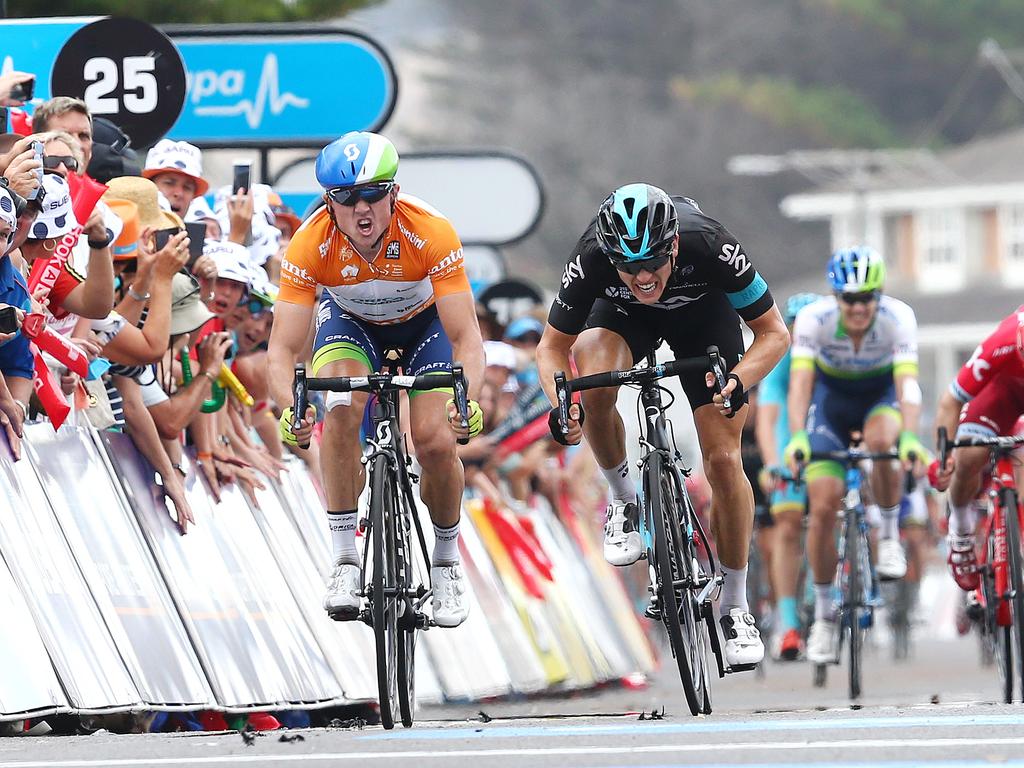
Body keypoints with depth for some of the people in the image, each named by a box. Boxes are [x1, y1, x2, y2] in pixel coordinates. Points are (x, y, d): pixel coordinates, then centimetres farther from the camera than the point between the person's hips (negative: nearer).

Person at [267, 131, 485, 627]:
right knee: (341, 410, -29)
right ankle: (345, 563, -19)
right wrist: (290, 408, -54)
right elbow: (283, 349, -33)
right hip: (350, 320, 0)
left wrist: (468, 400, -55)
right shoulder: (310, 245, -33)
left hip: (423, 320, 0)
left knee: (436, 442, -17)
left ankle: (446, 563, 11)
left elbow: (465, 336, -36)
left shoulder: (431, 233, -36)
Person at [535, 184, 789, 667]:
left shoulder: (709, 246, -39)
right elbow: (552, 346, -20)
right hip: (625, 314, 1)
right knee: (594, 384, -33)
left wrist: (738, 381, -44)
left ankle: (735, 606, 6)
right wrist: (561, 404, -40)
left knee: (723, 459, -10)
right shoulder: (592, 260, -36)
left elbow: (773, 332, -26)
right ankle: (624, 502, -6)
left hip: (702, 310, -1)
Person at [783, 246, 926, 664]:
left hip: (882, 392, -1)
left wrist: (909, 437, -55)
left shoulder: (899, 317, -29)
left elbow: (908, 383, -39)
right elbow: (800, 381, -36)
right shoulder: (813, 319, -28)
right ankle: (823, 615, 5)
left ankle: (889, 534, -11)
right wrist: (797, 437, -52)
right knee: (823, 506, -10)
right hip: (831, 396, 1)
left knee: (880, 440, -36)